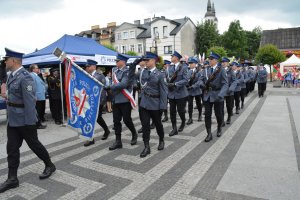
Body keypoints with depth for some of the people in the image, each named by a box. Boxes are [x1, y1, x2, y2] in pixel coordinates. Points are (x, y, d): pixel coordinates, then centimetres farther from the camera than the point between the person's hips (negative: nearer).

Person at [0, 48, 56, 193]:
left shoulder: (25, 77, -20)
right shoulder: (12, 75, 7)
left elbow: (30, 102, -22)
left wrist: (30, 123, -21)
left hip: (24, 120, -8)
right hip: (12, 120, 8)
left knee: (34, 144, 7)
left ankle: (49, 165, 28)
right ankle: (12, 178, 20)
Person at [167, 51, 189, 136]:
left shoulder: (184, 67, -7)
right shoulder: (170, 67, 9)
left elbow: (186, 80, -15)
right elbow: (167, 78, 8)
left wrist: (175, 84, -21)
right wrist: (169, 81, -12)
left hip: (180, 93, -4)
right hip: (171, 93, 4)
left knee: (180, 110, 5)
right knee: (172, 111, 4)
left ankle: (183, 122, 35)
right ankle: (174, 129, 15)